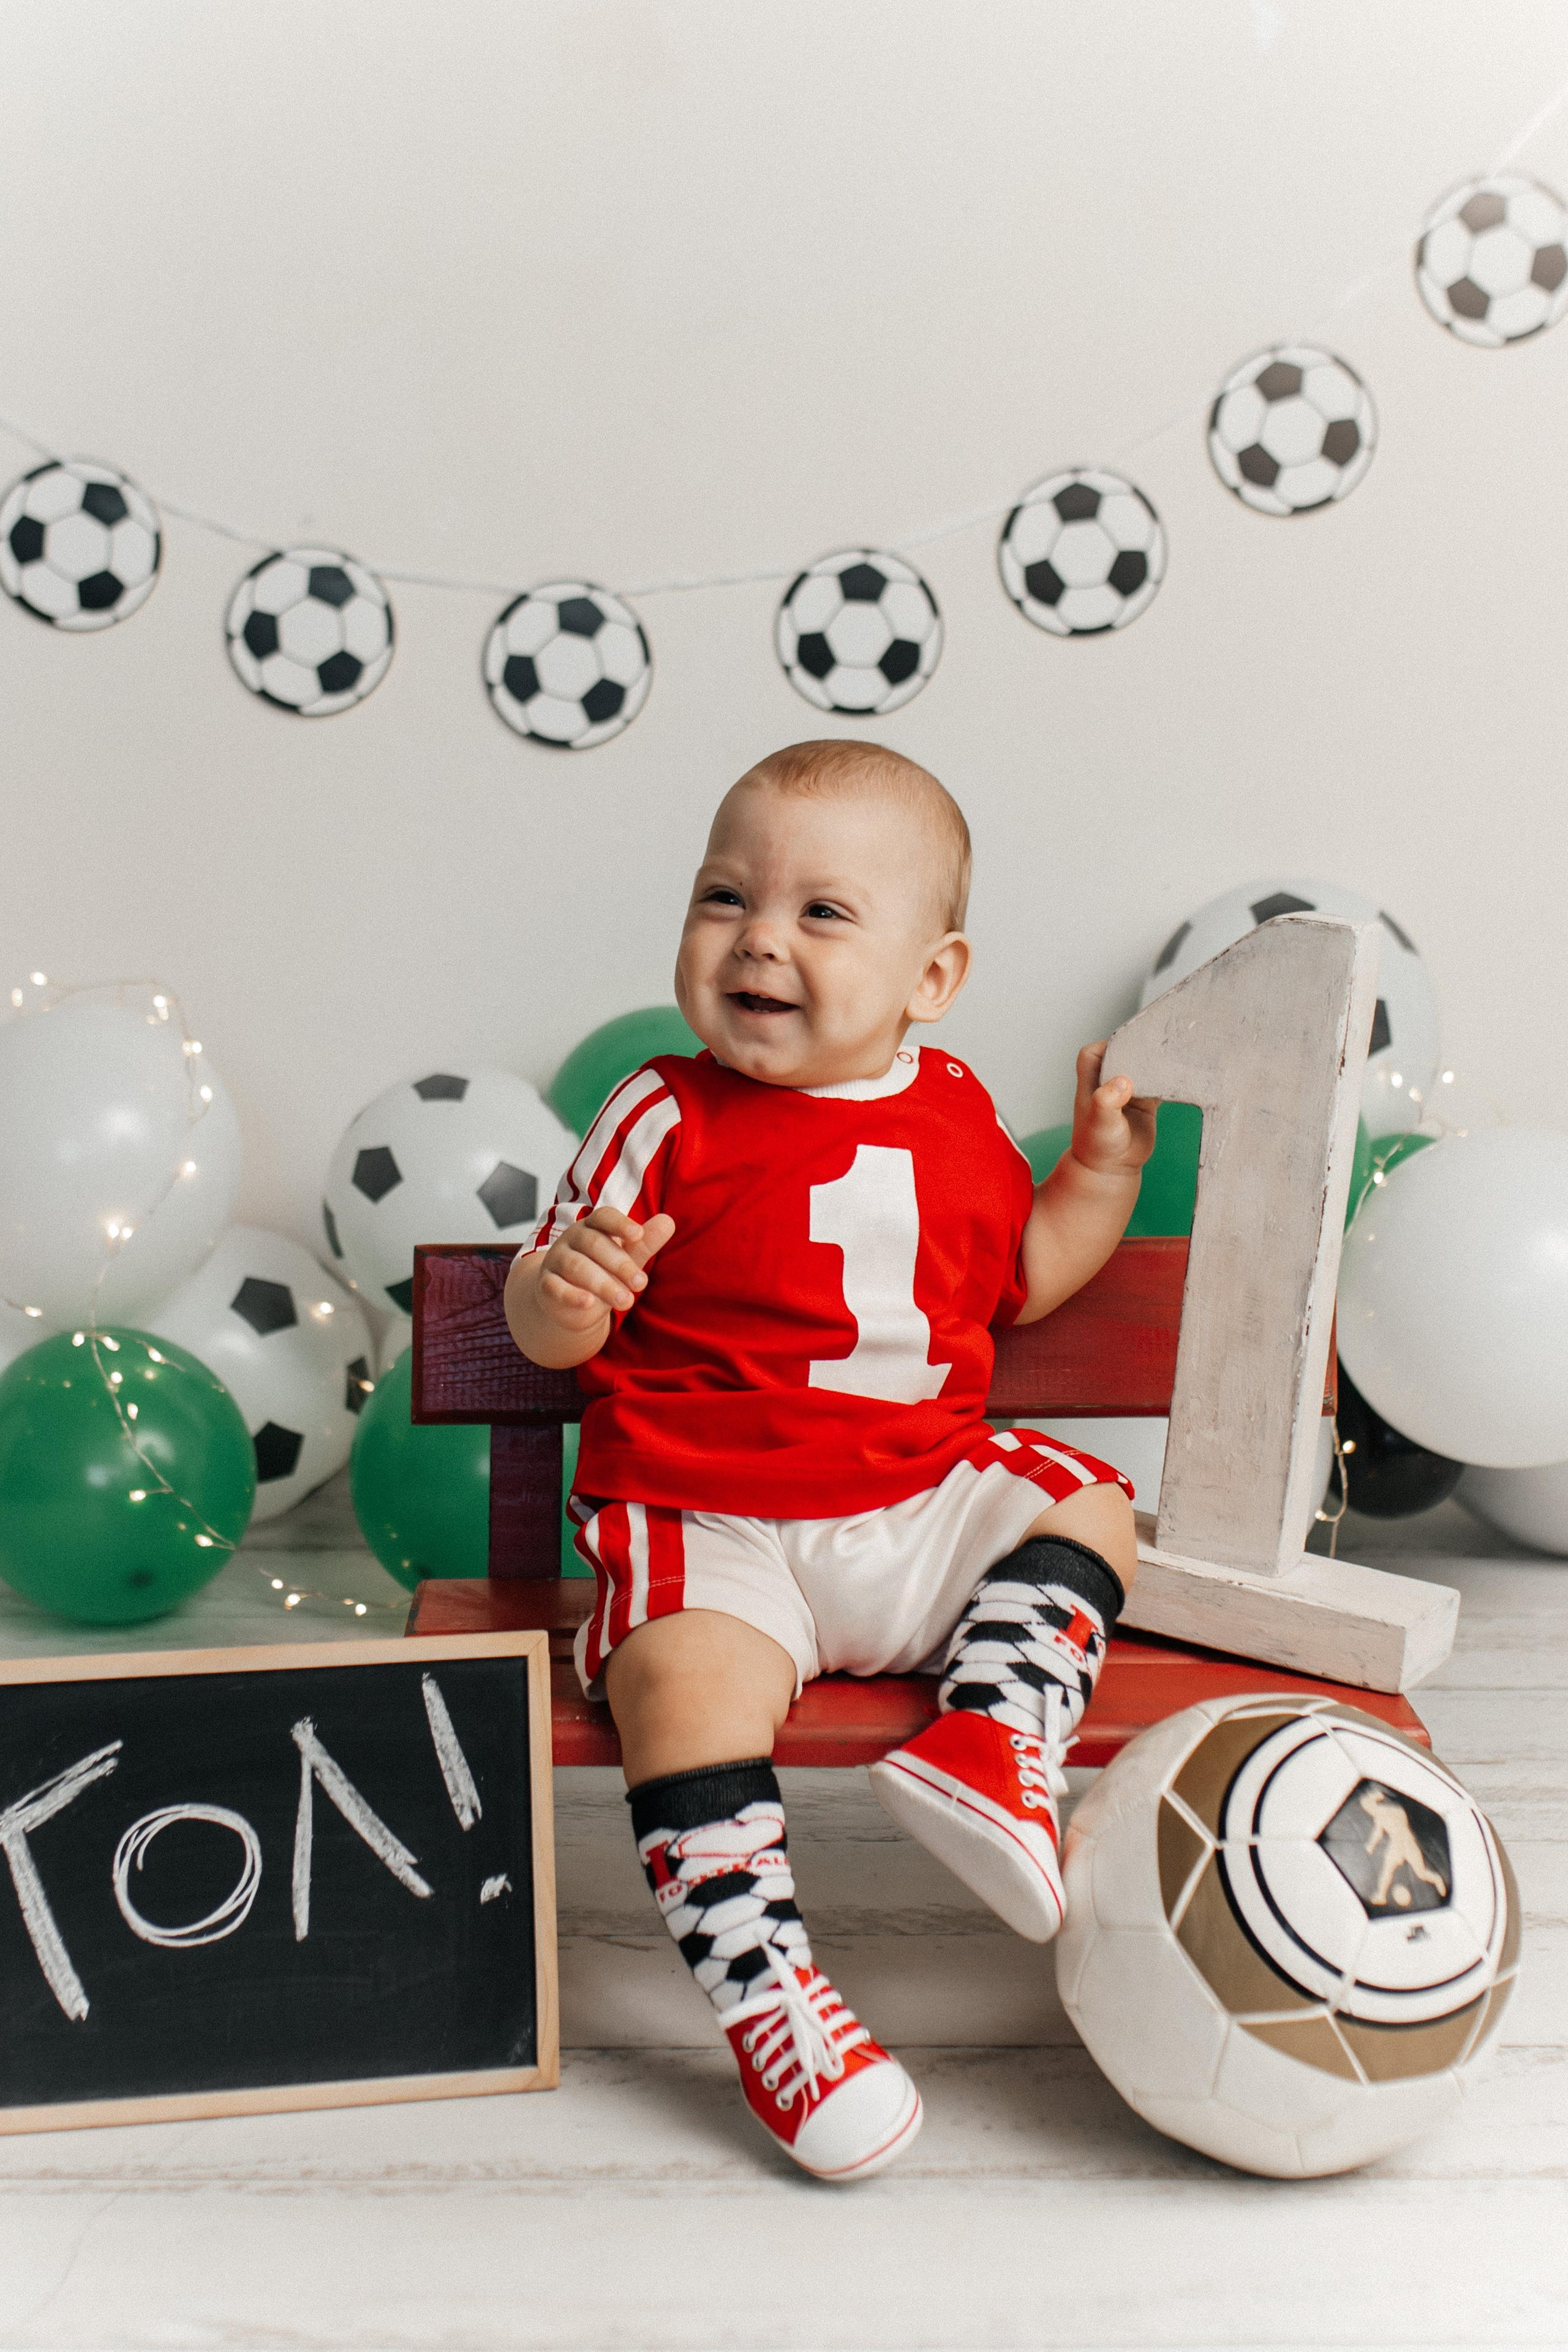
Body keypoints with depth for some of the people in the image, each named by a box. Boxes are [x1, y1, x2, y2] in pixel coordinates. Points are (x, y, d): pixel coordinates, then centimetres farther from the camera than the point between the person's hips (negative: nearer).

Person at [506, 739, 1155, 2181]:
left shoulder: (958, 1115, 7)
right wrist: (564, 1289, -26)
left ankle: (1002, 1731, -12)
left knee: (1089, 1511, 0)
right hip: (714, 1527, -5)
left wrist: (1106, 1166, 9)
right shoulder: (668, 1118, -6)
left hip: (934, 1507, 5)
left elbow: (1024, 1280, 22)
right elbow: (543, 1329, -3)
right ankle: (763, 1984, -16)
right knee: (682, 1678, -29)